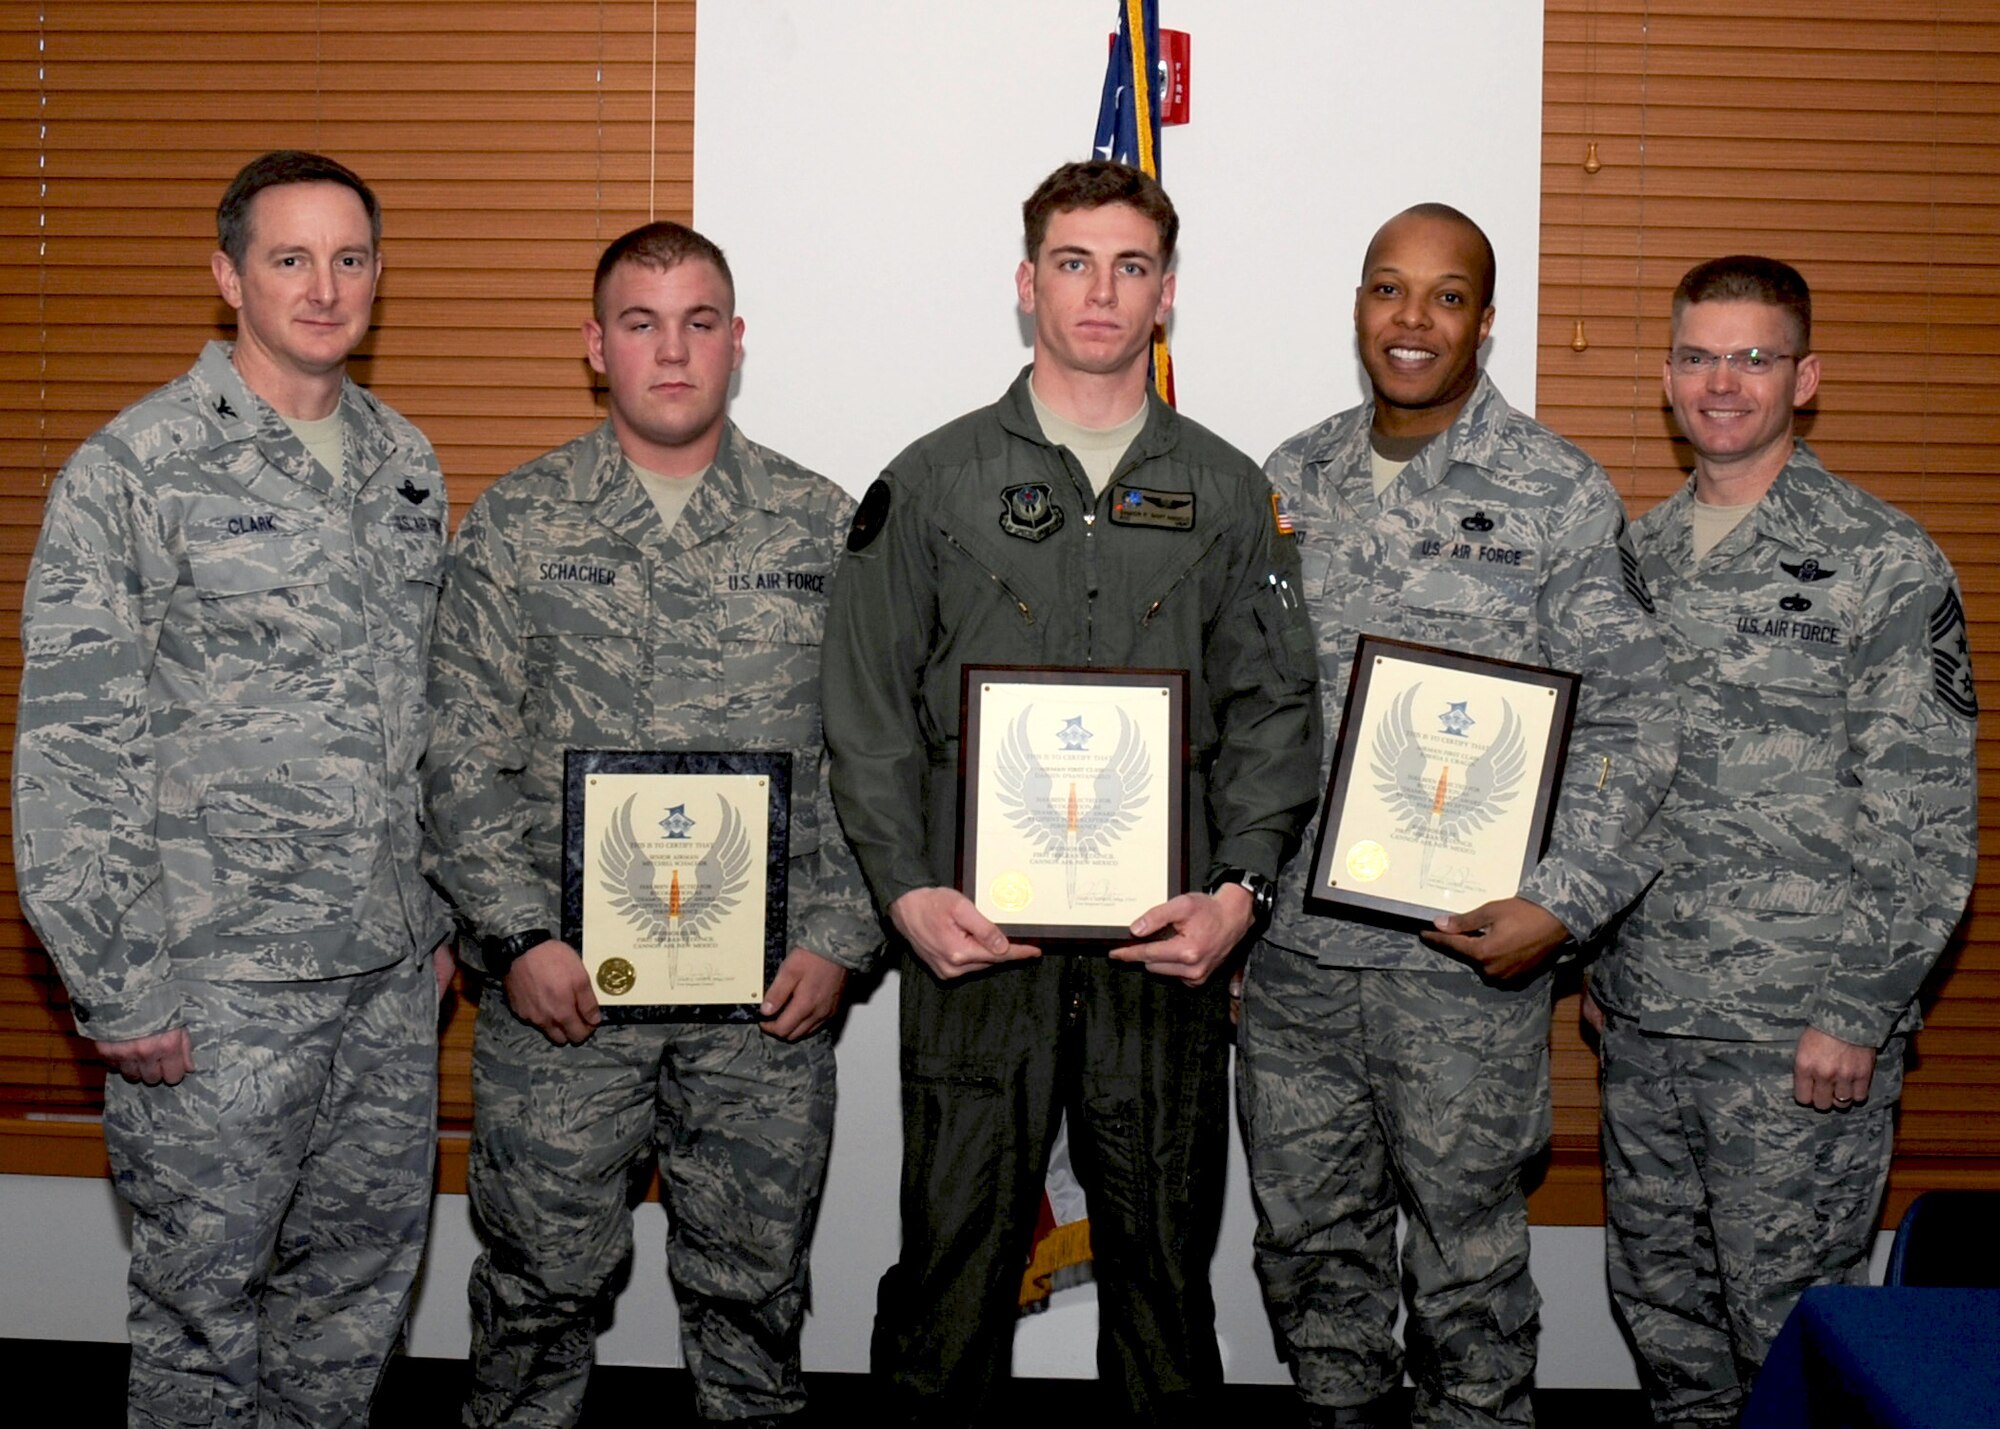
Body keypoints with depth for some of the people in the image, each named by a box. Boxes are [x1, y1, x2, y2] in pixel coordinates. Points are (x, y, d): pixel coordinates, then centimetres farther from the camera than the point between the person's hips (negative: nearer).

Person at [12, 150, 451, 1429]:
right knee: (205, 1299, 7)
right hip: (219, 981, -5)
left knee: (363, 1281, 16)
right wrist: (117, 990, -13)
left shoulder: (407, 465, 10)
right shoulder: (131, 472, -9)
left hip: (393, 973, 6)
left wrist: (442, 914, 14)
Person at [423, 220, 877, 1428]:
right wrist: (519, 938, -9)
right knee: (544, 1276, 9)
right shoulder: (515, 525, 3)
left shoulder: (822, 529, 5)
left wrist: (838, 941, -5)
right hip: (559, 985, 0)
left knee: (755, 1282, 12)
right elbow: (465, 755, 0)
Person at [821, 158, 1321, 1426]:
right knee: (957, 1250, 4)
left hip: (1168, 944, 1)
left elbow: (1275, 710, 8)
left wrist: (1240, 888, -6)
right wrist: (908, 890, -7)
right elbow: (867, 705, 4)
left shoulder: (1227, 493, 10)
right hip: (975, 941, -1)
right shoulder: (935, 481, 7)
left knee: (1165, 1254, 10)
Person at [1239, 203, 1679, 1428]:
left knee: (1467, 1247, 9)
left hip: (1463, 951, -4)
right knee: (1307, 1235, 16)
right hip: (1290, 939, 4)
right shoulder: (1295, 478, 8)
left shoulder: (1560, 494, -5)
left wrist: (1563, 903, -17)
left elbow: (1629, 722, -7)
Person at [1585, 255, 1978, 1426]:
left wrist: (1857, 1012, -13)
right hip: (1643, 1019, 6)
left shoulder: (1885, 564, -8)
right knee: (1658, 1294, 16)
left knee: (1787, 1318, 4)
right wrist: (1596, 951, 14)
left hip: (1799, 1034, -6)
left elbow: (1929, 818, -10)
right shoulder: (1639, 552, 10)